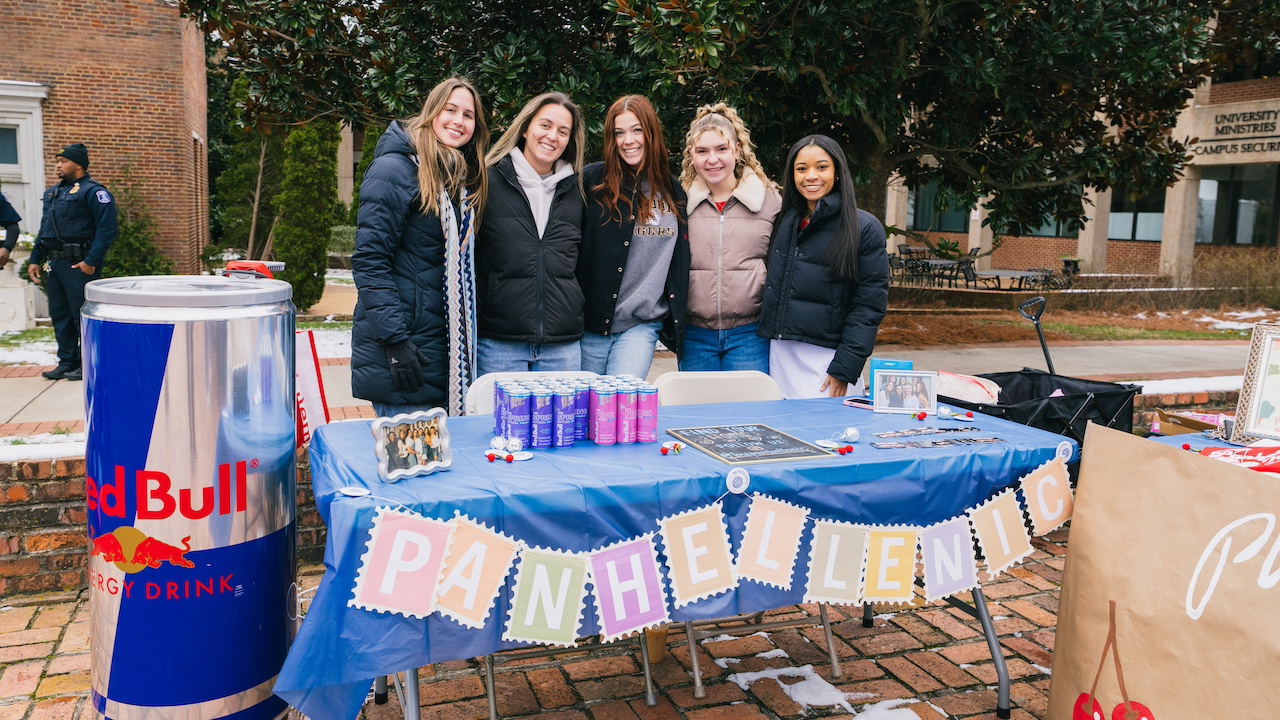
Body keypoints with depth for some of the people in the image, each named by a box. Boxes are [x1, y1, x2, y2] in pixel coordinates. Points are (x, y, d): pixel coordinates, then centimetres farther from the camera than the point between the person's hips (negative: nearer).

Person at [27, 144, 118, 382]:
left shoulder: (93, 191, -8)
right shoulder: (52, 193, 19)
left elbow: (106, 229, -17)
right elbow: (44, 229, 25)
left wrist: (91, 261, -22)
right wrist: (35, 259, 17)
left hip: (79, 265, -9)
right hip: (55, 264, 9)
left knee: (83, 315, -4)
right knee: (60, 315, 12)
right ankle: (67, 362, 21)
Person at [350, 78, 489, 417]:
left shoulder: (465, 179, 15)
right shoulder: (394, 170, -10)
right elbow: (369, 261, -15)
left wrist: (466, 341, 11)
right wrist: (395, 341, -21)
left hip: (446, 348, 8)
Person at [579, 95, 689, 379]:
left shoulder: (673, 192, 8)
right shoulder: (591, 180, -2)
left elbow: (679, 266, 14)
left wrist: (676, 322, 11)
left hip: (642, 325, 1)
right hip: (590, 322, -1)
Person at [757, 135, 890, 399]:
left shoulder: (864, 228, -6)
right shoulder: (786, 221, 10)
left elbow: (869, 305, -9)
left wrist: (844, 369, -14)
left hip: (827, 361, -5)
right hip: (779, 356, 5)